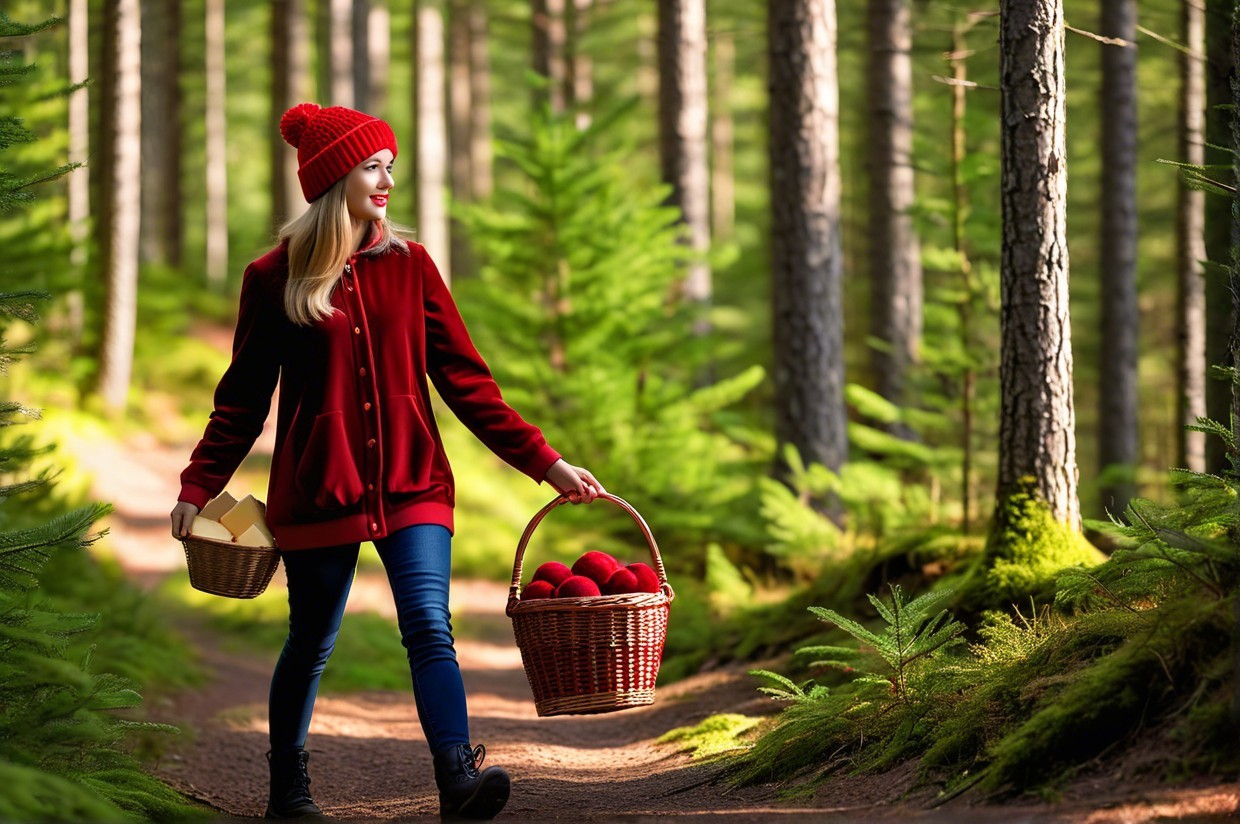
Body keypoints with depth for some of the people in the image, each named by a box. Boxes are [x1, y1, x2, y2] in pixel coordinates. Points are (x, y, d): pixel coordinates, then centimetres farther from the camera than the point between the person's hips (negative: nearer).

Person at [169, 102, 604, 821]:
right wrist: (200, 486, -3)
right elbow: (243, 396, 5)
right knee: (311, 643, 8)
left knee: (430, 627, -14)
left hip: (410, 484, 1)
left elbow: (465, 380, 6)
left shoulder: (410, 266, 6)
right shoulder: (275, 278, 0)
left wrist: (544, 460, 1)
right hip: (317, 487, -1)